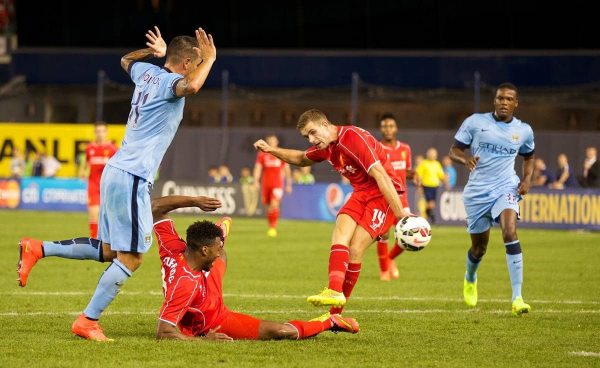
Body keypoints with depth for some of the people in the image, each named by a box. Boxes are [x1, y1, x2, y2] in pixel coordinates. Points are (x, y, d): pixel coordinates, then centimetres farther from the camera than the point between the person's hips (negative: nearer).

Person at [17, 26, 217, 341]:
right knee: (130, 257, -5)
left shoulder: (148, 73, 13)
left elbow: (126, 60, 36)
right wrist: (209, 59, -21)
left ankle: (38, 249, 17)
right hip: (133, 179, -10)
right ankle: (87, 321, -5)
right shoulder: (170, 82, -12)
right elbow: (191, 85, -37)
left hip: (116, 173, 10)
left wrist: (154, 50, 41)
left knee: (108, 250, 19)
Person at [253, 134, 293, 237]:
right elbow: (258, 168, 1)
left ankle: (273, 228, -18)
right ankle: (270, 227, 21)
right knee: (268, 206, 7)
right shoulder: (262, 154, 6)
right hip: (265, 184, 2)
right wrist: (256, 181, -14)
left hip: (277, 184, -2)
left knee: (274, 204, -18)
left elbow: (287, 169, 13)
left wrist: (289, 184, 13)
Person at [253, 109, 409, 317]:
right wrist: (272, 150, 15)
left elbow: (381, 177, -26)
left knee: (355, 250, -14)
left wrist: (400, 214, -29)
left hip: (384, 194, -8)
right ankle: (335, 291, -30)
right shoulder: (325, 147, 6)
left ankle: (335, 314, -13)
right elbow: (302, 159, 29)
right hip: (361, 193, 8)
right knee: (340, 233, -17)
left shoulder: (353, 138, -23)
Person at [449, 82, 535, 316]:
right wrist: (465, 159, -23)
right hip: (477, 192, 0)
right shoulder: (475, 122, -3)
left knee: (510, 232, -27)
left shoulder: (523, 130, 4)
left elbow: (529, 156, 22)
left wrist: (527, 178, 3)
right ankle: (470, 279, 50)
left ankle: (517, 298, -29)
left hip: (505, 189, 0)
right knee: (479, 248, 12)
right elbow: (454, 150, 0)